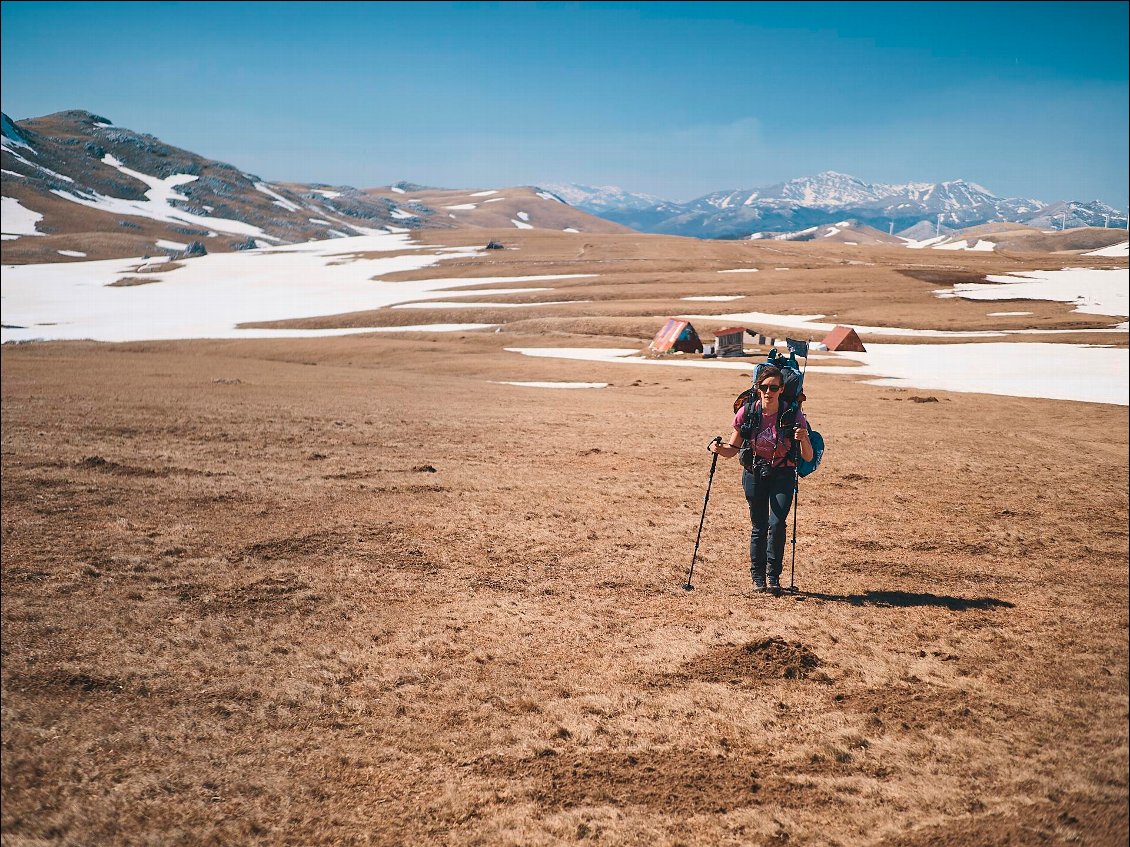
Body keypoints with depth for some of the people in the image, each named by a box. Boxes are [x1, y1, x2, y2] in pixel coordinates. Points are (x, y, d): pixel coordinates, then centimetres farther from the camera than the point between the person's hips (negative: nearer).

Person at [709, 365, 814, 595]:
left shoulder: (793, 414, -14)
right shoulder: (747, 412, -10)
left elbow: (808, 458, -12)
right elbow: (733, 449, -1)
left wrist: (803, 439, -32)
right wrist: (719, 449, -22)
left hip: (783, 475, -1)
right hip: (755, 474, 1)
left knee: (776, 524, -16)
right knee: (759, 527, 4)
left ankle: (773, 576, 0)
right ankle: (758, 576, 20)